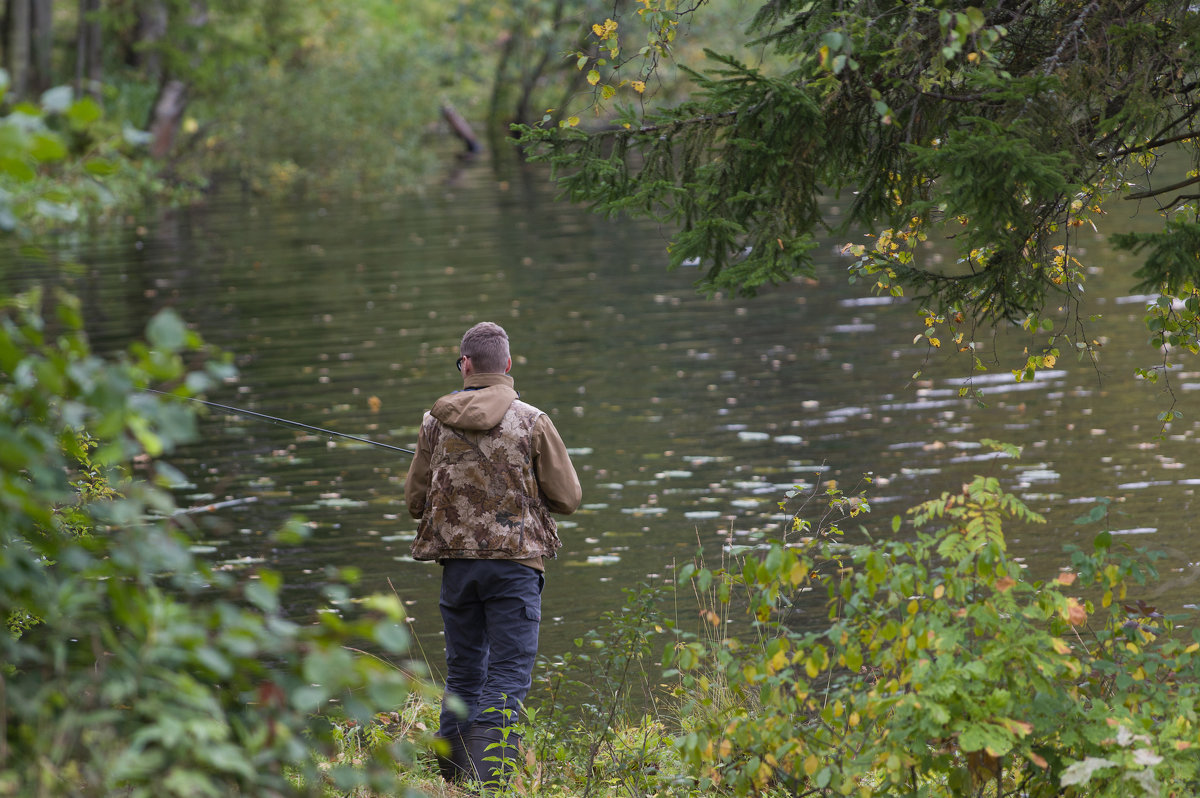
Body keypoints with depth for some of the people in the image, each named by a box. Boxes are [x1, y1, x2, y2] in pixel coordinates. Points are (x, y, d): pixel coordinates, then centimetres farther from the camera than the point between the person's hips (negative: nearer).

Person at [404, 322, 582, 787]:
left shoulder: (436, 422, 2)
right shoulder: (531, 422, -6)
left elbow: (415, 501, 8)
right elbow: (568, 498, -1)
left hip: (457, 561, 3)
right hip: (515, 559, -3)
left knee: (462, 674, 15)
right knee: (507, 678, -3)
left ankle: (453, 777, 18)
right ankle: (487, 780, -14)